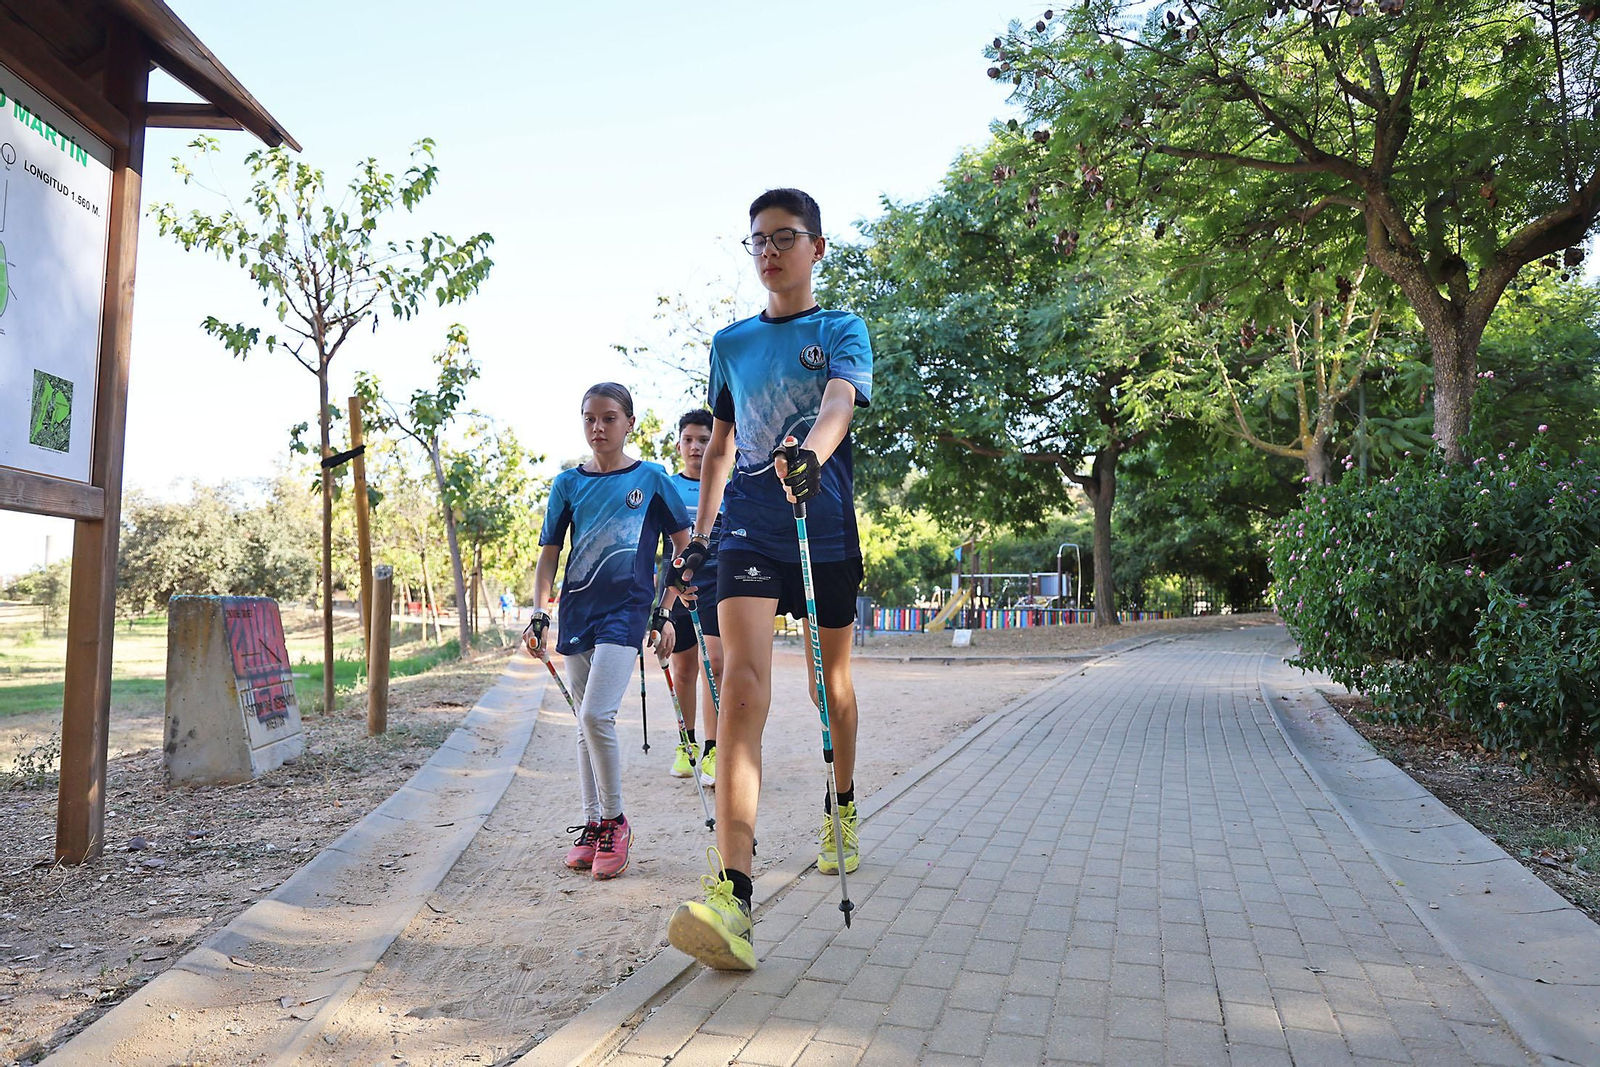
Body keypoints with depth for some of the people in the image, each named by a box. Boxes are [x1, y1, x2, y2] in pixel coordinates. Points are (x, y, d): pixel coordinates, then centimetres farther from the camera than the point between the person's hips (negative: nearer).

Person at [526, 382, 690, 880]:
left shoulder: (651, 478, 0)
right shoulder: (568, 483, 8)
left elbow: (686, 548, 3)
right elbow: (548, 555, 10)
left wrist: (665, 612, -1)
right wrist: (539, 615, -1)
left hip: (626, 610, -4)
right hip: (577, 611, 4)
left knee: (596, 715, -17)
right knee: (586, 724, 10)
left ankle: (616, 821, 1)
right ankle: (592, 824, 21)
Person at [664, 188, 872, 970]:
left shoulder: (842, 331, 3)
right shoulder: (730, 343, 15)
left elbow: (841, 398, -19)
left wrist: (811, 451, -41)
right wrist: (698, 533, 16)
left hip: (826, 532, -1)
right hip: (748, 530, 1)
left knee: (832, 682, 13)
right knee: (743, 679, -18)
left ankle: (841, 807, 41)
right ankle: (731, 895, -25)